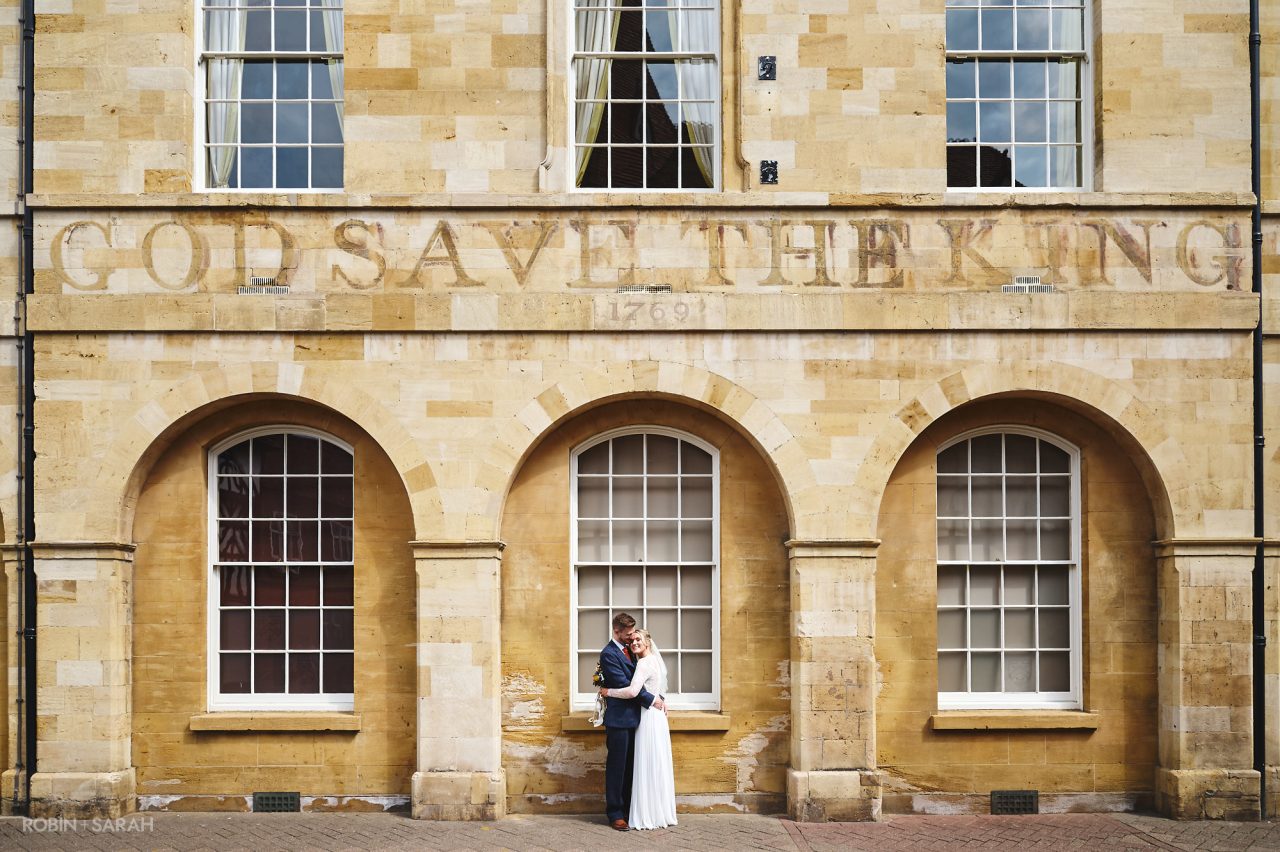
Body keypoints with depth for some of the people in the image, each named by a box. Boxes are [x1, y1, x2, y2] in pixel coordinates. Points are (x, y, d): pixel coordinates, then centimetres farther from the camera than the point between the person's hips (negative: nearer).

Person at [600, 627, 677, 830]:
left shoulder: (645, 663, -14)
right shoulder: (655, 661, 15)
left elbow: (633, 691, -26)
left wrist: (609, 692, -15)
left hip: (649, 719, -10)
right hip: (658, 716, 10)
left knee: (648, 766, -5)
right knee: (658, 766, 12)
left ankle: (650, 816, -1)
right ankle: (662, 813, 17)